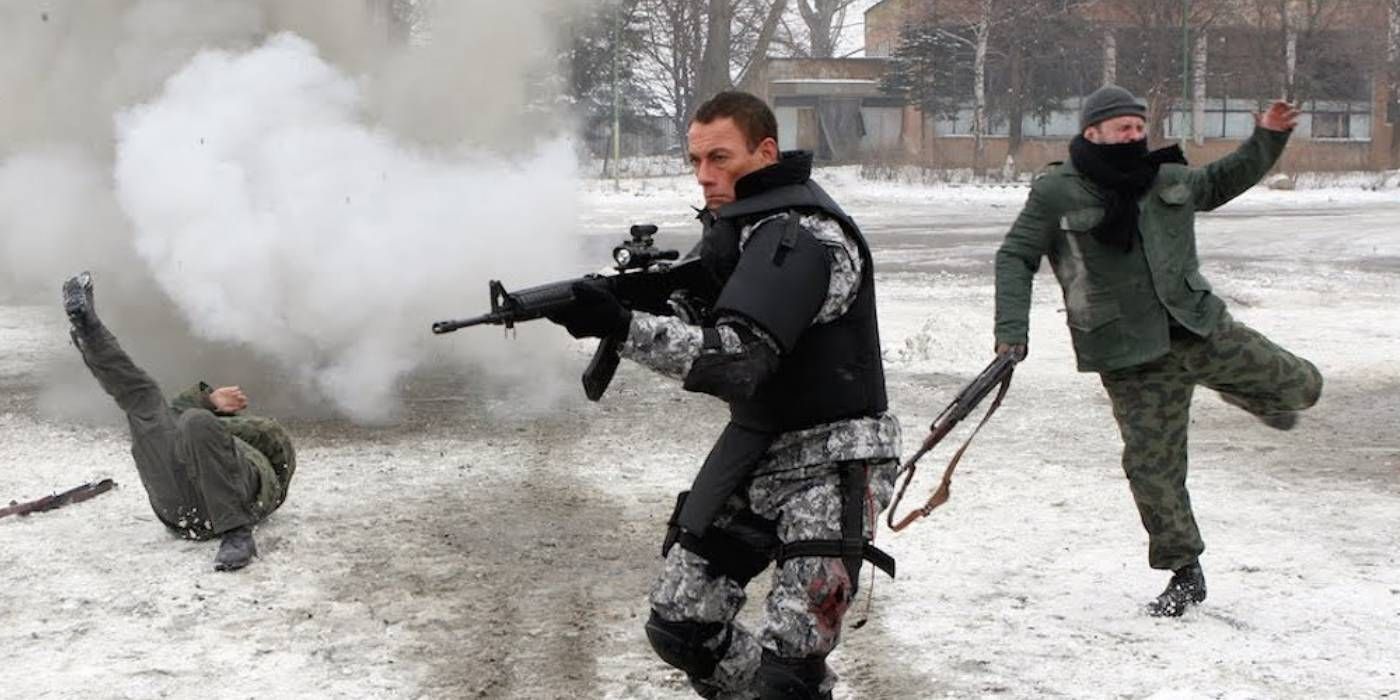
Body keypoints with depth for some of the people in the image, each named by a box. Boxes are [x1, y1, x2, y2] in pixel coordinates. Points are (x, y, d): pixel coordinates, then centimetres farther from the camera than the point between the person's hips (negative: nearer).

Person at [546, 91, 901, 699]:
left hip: (829, 462, -9)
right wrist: (634, 297, -13)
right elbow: (694, 319, 9)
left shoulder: (806, 237, -20)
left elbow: (737, 361, -28)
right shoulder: (735, 222, 9)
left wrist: (621, 327, -36)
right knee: (678, 627, 9)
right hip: (755, 448, 9)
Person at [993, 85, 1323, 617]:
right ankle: (1185, 573, 14)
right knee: (1152, 466, -3)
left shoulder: (1169, 180, 9)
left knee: (1300, 386, 5)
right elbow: (1015, 257, -2)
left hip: (1203, 330, 4)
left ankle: (1250, 391, 40)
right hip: (1131, 359, -4)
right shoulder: (1056, 193, -5)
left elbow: (1224, 181, 28)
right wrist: (1012, 327, -13)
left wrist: (1268, 140, 15)